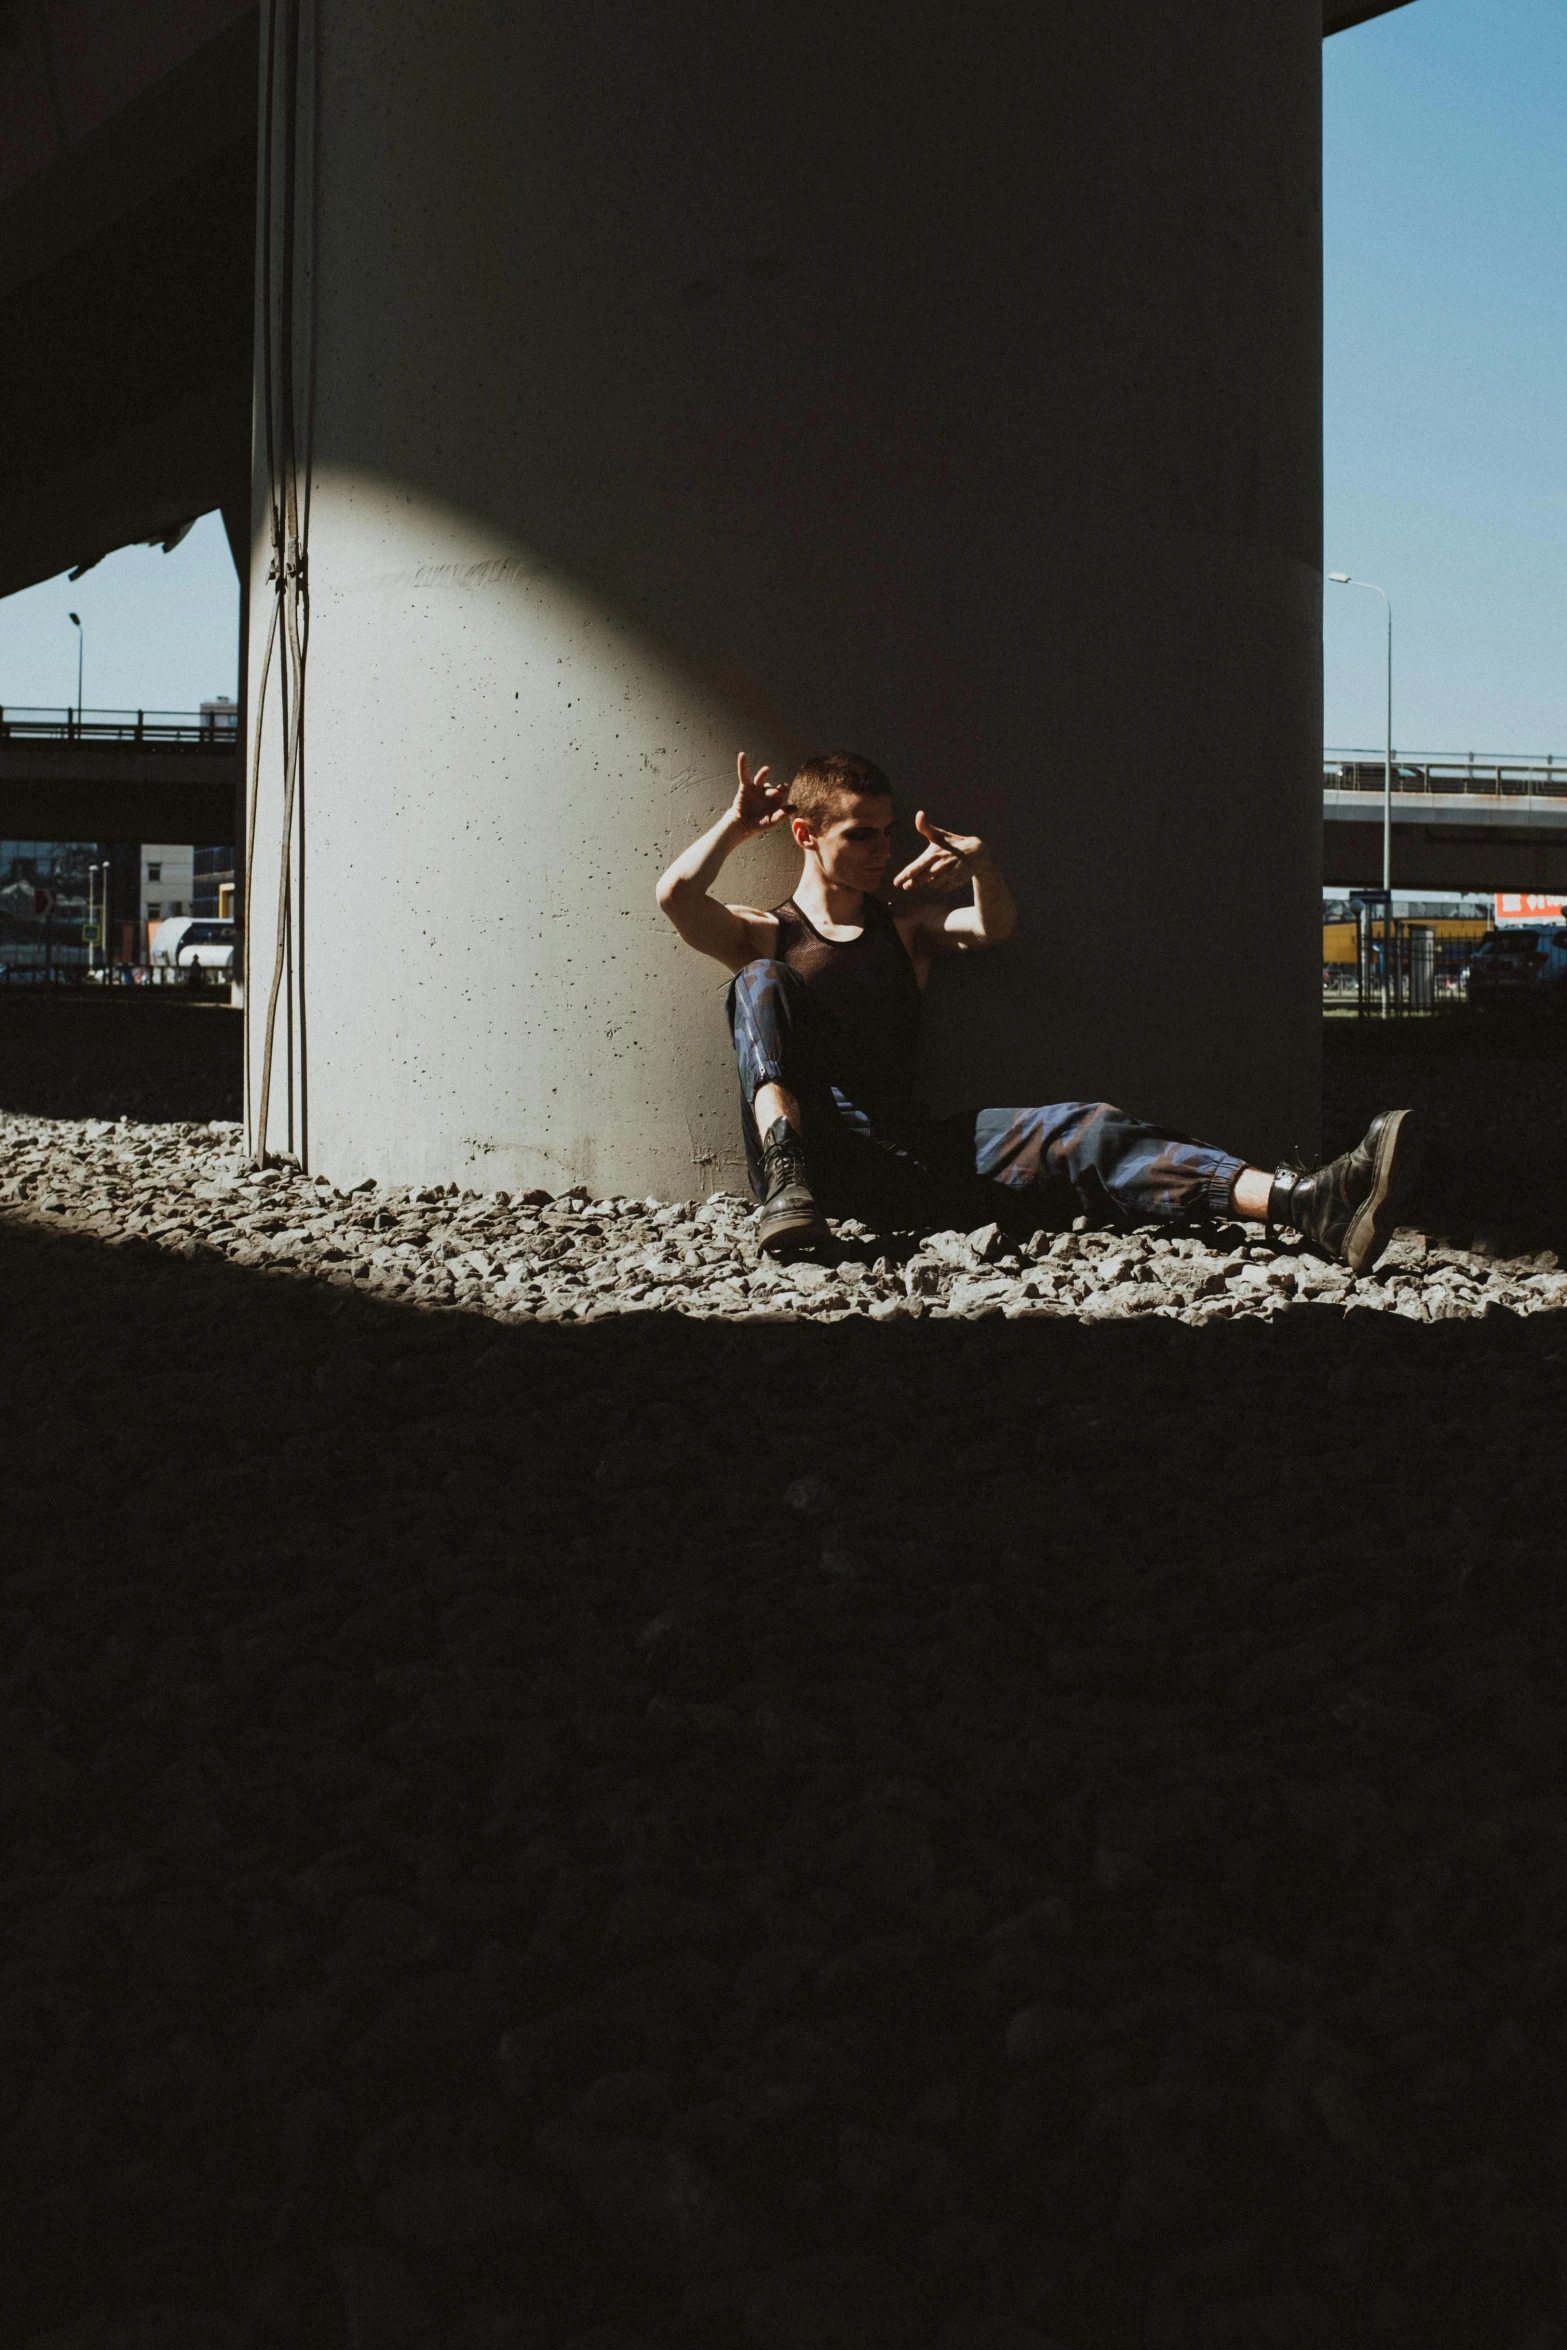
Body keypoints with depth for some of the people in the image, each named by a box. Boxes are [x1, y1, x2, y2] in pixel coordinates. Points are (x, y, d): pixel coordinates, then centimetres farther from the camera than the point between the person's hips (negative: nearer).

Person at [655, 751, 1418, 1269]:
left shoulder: (904, 924, 29)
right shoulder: (766, 936, 18)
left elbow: (996, 927, 8)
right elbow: (676, 893, -4)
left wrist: (977, 863, -9)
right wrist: (738, 823, 4)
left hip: (906, 1150, 3)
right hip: (813, 1143, -3)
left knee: (1082, 1133, -21)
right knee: (762, 982, -24)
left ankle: (1307, 1206, -44)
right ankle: (785, 1180, -52)